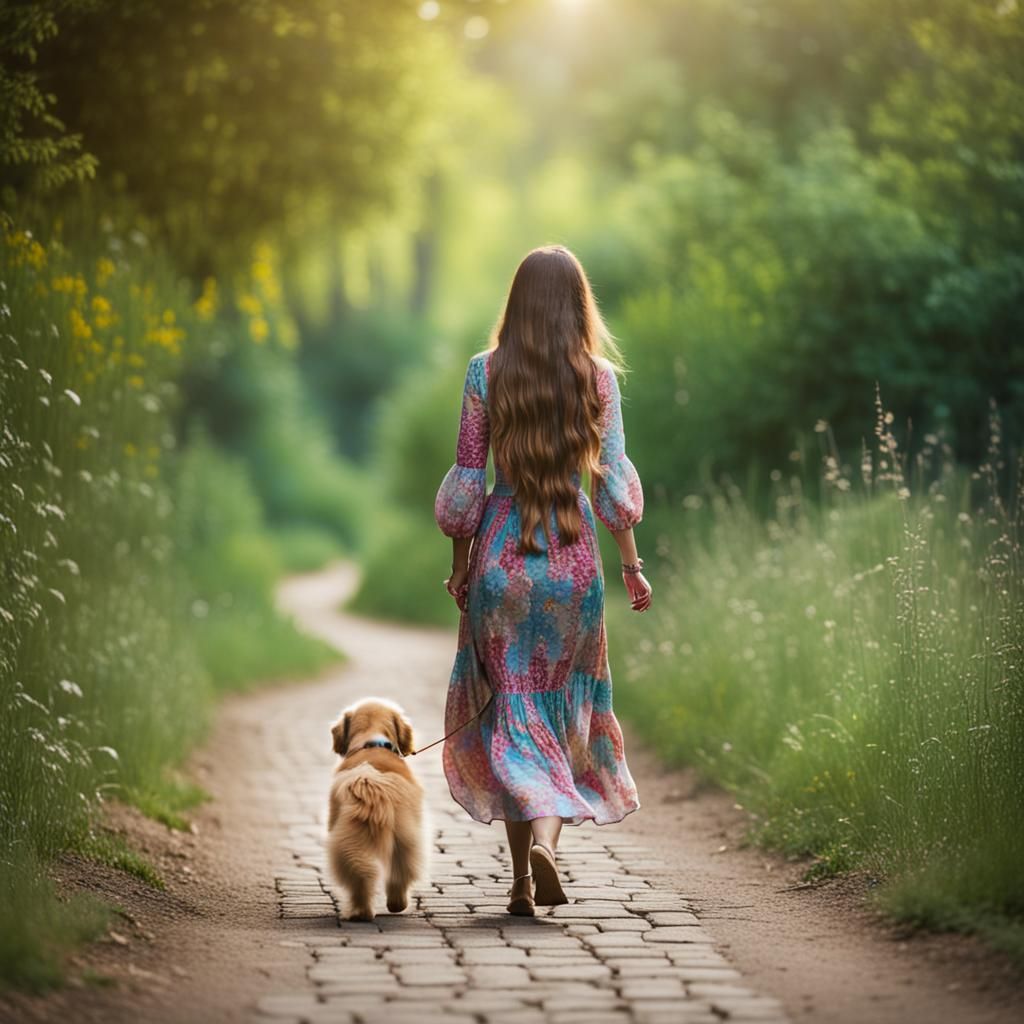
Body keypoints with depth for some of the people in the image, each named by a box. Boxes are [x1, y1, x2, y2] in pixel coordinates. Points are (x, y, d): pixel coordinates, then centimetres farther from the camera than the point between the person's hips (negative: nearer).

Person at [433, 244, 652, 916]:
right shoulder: (598, 376, -1)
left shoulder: (486, 371, -2)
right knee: (566, 704, 13)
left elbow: (468, 477, -1)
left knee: (511, 708, 6)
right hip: (573, 552, 0)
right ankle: (546, 836, -8)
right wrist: (632, 563, 5)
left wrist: (460, 562, 8)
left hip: (501, 549, 0)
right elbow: (613, 478, -2)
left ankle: (523, 878, 4)